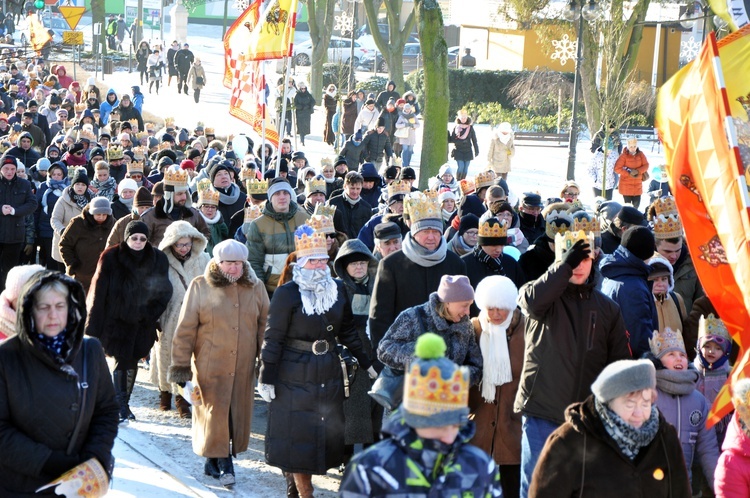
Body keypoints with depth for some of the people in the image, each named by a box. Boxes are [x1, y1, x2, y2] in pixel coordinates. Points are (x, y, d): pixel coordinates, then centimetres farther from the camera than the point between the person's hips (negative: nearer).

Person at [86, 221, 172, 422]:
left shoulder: (158, 259, 0)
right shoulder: (111, 258, -8)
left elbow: (164, 291, 9)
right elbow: (98, 292, -5)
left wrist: (150, 313, -1)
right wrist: (94, 325, -6)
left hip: (141, 323, 3)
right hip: (116, 320, -3)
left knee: (132, 362, 8)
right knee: (122, 361, -8)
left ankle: (124, 404, 23)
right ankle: (120, 405, -1)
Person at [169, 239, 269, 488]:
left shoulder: (255, 288, 6)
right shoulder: (200, 287, -3)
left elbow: (265, 327, 11)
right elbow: (185, 330, -2)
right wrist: (180, 366, -4)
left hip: (243, 368, 3)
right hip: (209, 366, -3)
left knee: (238, 414, 6)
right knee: (214, 413, -3)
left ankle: (215, 461, 20)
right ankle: (224, 464, 10)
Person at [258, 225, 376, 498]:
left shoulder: (338, 289, 4)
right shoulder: (287, 293, -11)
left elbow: (347, 330, 15)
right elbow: (273, 337, -10)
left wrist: (366, 362, 15)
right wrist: (267, 378, -11)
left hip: (328, 370, 5)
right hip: (295, 372, -5)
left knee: (326, 431, 9)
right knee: (298, 432, -1)